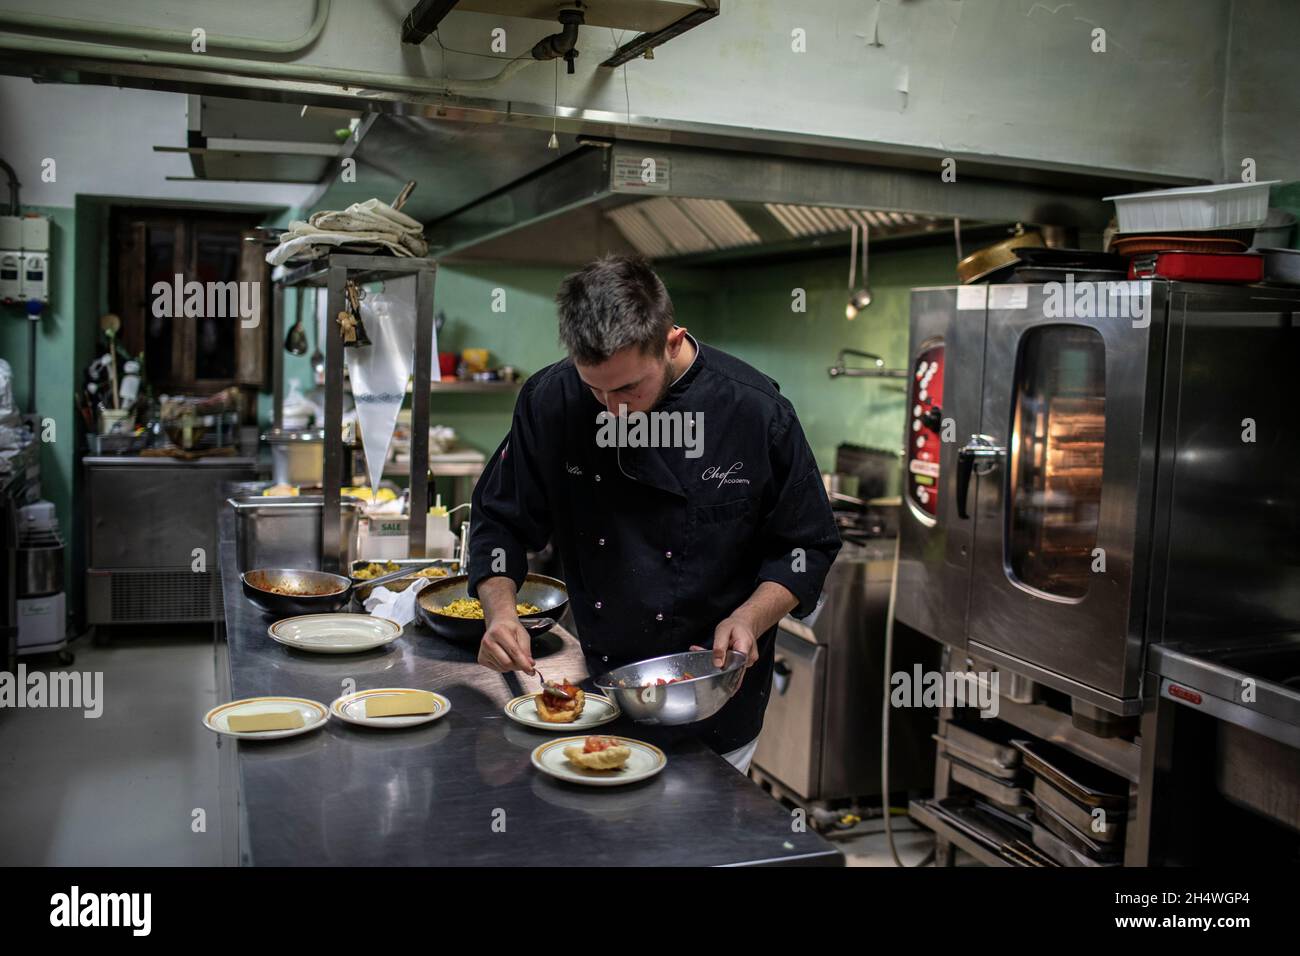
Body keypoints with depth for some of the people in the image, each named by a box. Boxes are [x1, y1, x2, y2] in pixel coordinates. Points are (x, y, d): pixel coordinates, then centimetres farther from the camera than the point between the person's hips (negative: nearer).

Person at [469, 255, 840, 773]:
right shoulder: (551, 400, -10)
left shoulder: (754, 410, -17)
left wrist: (749, 619, -21)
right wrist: (500, 610, -15)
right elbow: (501, 520, 0)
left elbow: (806, 546, -6)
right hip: (594, 689, 3)